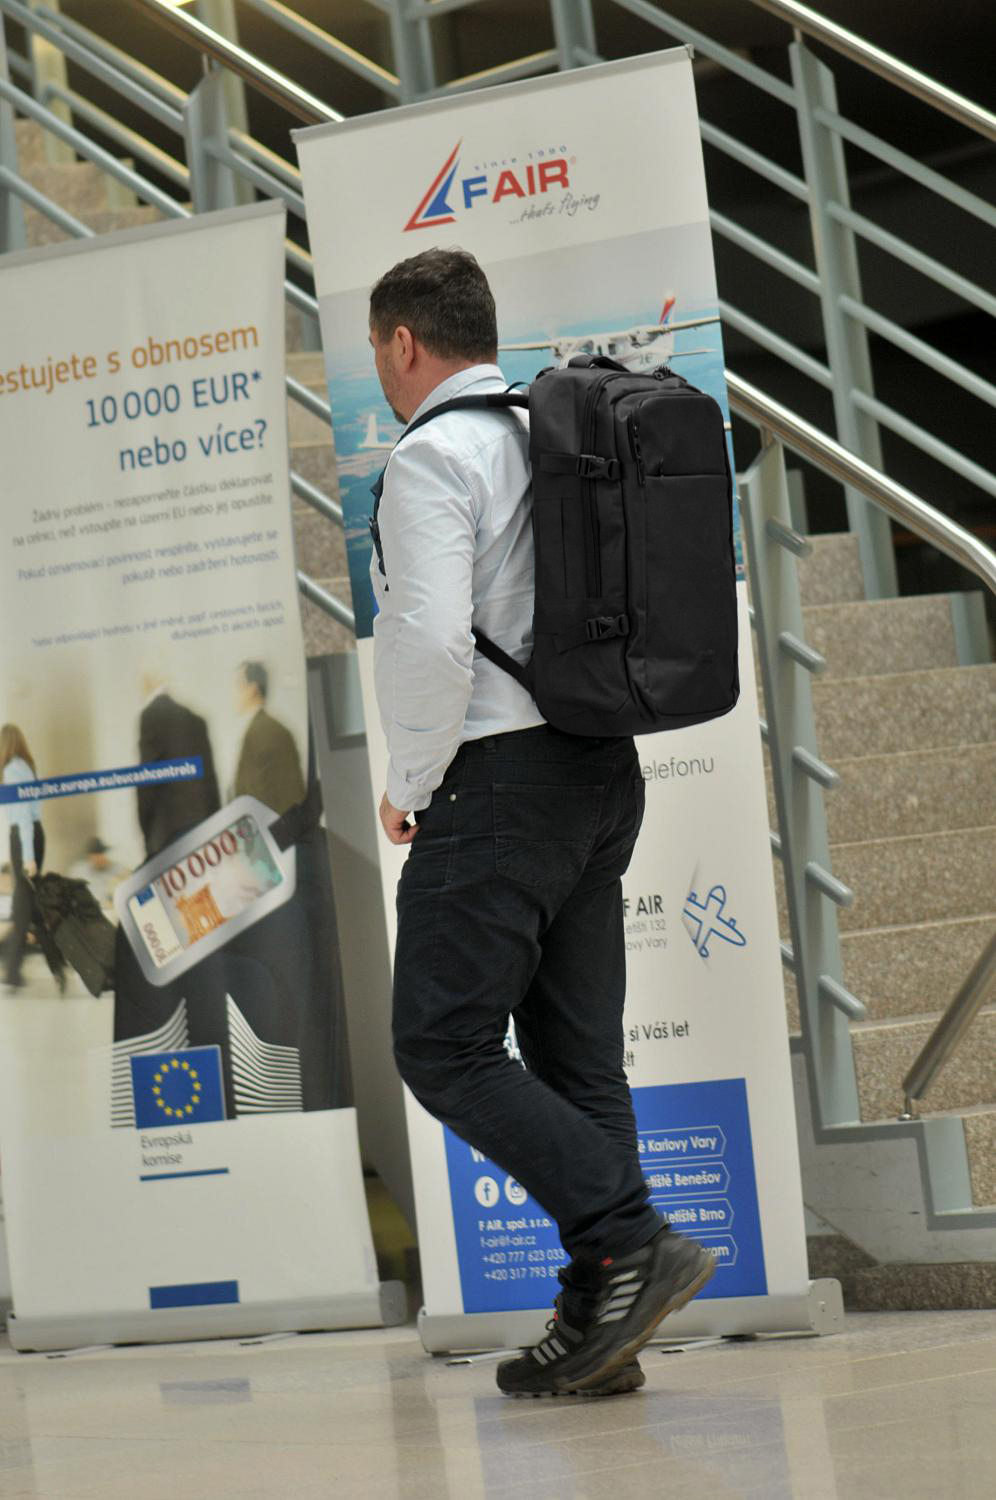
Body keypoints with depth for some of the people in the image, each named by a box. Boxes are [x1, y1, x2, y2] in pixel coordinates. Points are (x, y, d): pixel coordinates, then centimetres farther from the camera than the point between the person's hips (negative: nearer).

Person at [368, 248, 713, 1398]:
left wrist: (411, 785, -8)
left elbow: (429, 640, -21)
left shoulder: (432, 458, -10)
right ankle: (599, 1327, 5)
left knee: (446, 1049, -6)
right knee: (578, 1055, 7)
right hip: (604, 772, 9)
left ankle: (631, 1248, -17)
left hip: (497, 782, -9)